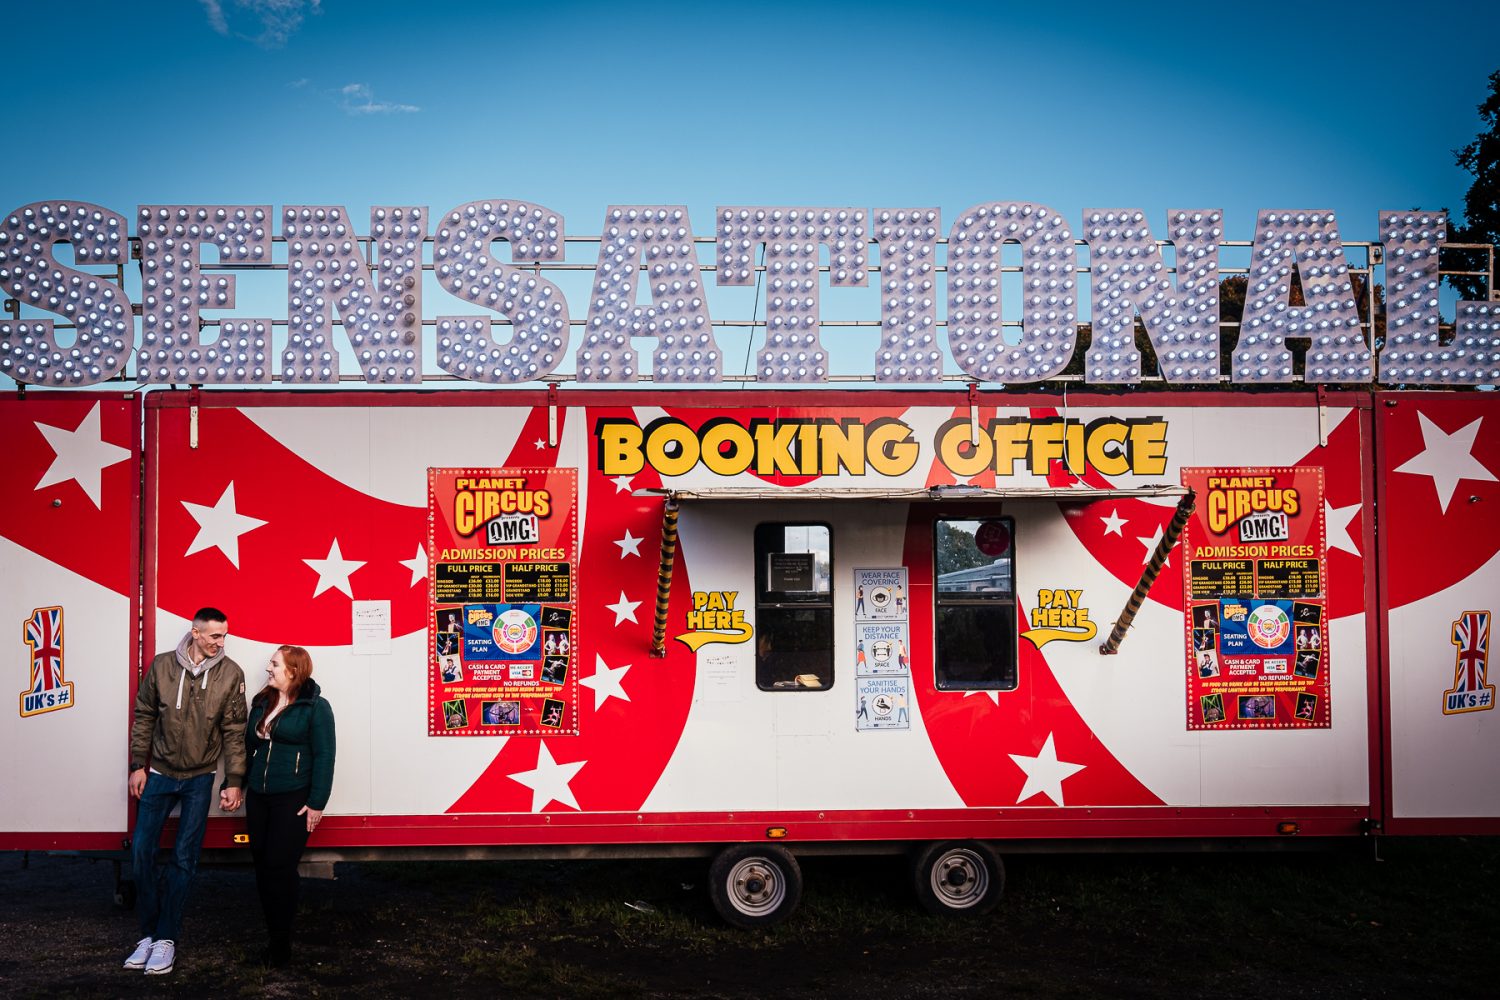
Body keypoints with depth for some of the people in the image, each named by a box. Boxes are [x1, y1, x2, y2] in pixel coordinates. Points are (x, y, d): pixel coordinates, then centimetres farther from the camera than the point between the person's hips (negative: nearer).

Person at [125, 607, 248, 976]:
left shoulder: (230, 674, -8)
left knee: (184, 859, 0)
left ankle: (165, 939, 10)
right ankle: (148, 933, 14)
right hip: (159, 775, 1)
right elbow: (144, 718, 4)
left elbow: (234, 732, -5)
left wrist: (234, 781, -6)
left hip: (199, 780, -1)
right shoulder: (162, 666, -6)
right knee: (142, 851, 0)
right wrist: (138, 766, 2)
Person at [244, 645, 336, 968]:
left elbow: (324, 756, -10)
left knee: (280, 868, -5)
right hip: (258, 798, 6)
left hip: (293, 800, -6)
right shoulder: (262, 703, 12)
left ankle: (281, 943, 6)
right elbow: (249, 745, 19)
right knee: (262, 865, 7)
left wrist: (316, 803, -14)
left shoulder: (315, 707, -7)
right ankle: (272, 932, 18)